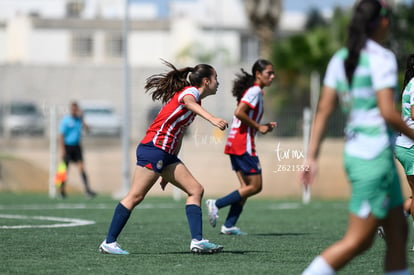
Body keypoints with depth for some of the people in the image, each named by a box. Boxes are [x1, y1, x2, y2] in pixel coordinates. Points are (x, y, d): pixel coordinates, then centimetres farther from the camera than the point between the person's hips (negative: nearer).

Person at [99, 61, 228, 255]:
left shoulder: (193, 95, 22)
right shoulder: (190, 91, -5)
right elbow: (188, 102, -34)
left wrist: (168, 173, 26)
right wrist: (212, 119, -53)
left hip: (166, 153, 10)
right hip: (154, 147, -10)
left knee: (196, 190, 1)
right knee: (136, 196, -9)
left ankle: (197, 241, -5)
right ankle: (109, 242, -5)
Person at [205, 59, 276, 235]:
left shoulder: (254, 91, 20)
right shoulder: (255, 91, -11)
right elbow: (239, 113, -22)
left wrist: (264, 127, 12)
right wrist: (258, 127, -13)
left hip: (235, 143, 10)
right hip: (243, 143, -10)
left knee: (247, 186, 9)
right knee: (255, 186, -6)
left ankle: (229, 225, 6)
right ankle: (216, 204, -6)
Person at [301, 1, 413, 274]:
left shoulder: (340, 58, 10)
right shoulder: (382, 58, -12)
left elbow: (323, 110, 8)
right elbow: (388, 112, -19)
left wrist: (312, 157, 8)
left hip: (354, 152, 9)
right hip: (376, 156, -9)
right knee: (356, 241, -6)